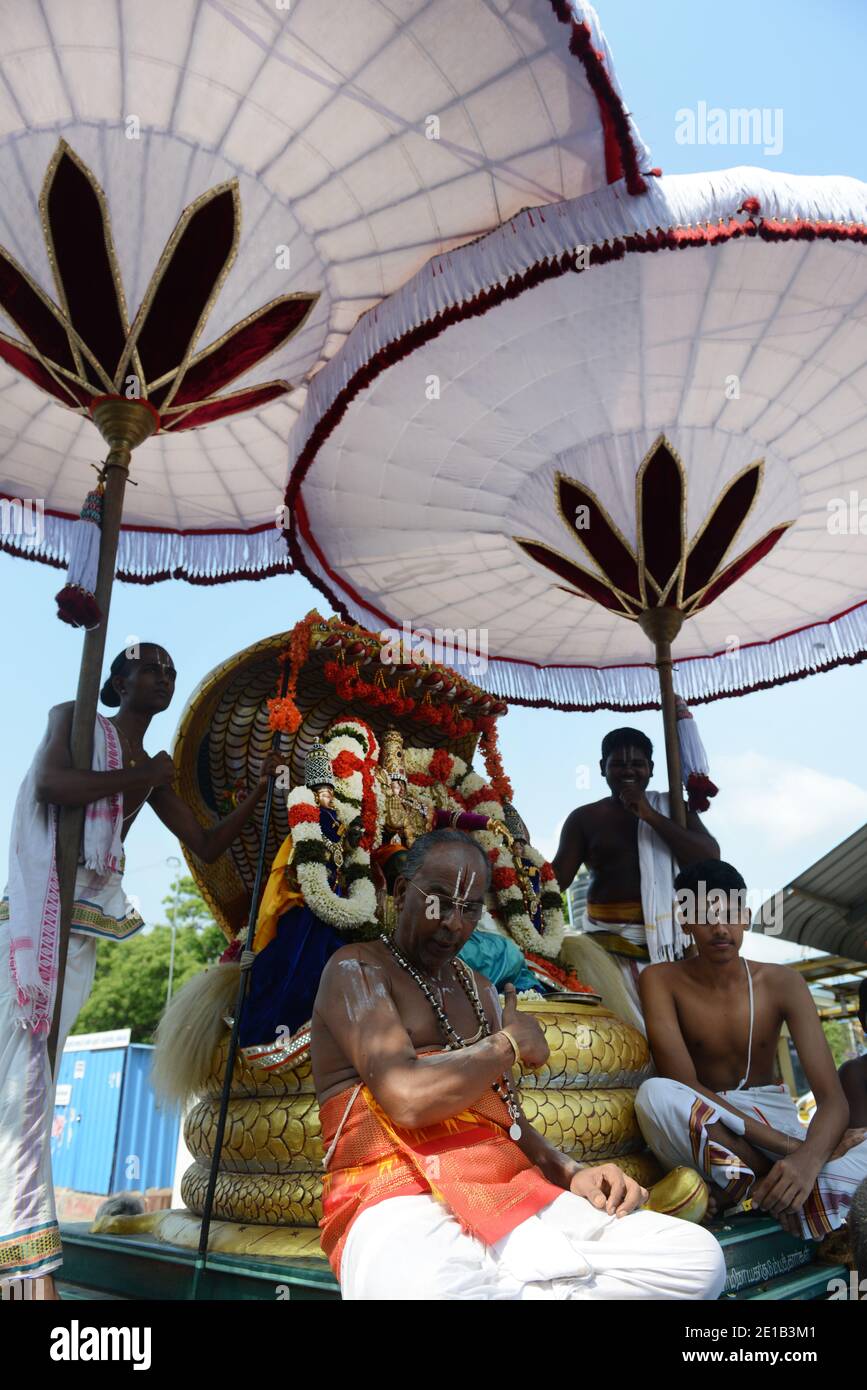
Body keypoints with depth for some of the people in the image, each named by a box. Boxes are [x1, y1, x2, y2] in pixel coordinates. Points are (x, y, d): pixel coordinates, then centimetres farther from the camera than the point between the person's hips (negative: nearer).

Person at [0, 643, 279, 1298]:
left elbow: (208, 845, 17)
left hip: (86, 924, 5)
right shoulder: (74, 719, 6)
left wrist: (262, 785, 9)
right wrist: (140, 777, -6)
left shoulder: (155, 771, 20)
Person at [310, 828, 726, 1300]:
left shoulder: (478, 989, 23)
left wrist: (569, 1172, 4)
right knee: (432, 1287, -44)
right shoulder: (356, 969, -1)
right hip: (401, 1200, -7)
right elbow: (408, 1098, -16)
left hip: (510, 1193, 8)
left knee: (696, 1256, -13)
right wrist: (510, 1043, -1)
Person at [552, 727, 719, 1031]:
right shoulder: (585, 819, 7)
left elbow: (709, 856, -3)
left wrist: (651, 816, -9)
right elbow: (555, 880, 3)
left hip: (672, 938, 1)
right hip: (612, 942, -1)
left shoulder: (670, 807, 10)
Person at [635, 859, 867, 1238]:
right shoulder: (662, 980, -8)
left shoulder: (781, 983, -4)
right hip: (703, 1133, -1)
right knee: (655, 1094, -37)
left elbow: (833, 1097, -12)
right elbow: (683, 1085, -19)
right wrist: (791, 1147, -27)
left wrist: (809, 1159, -35)